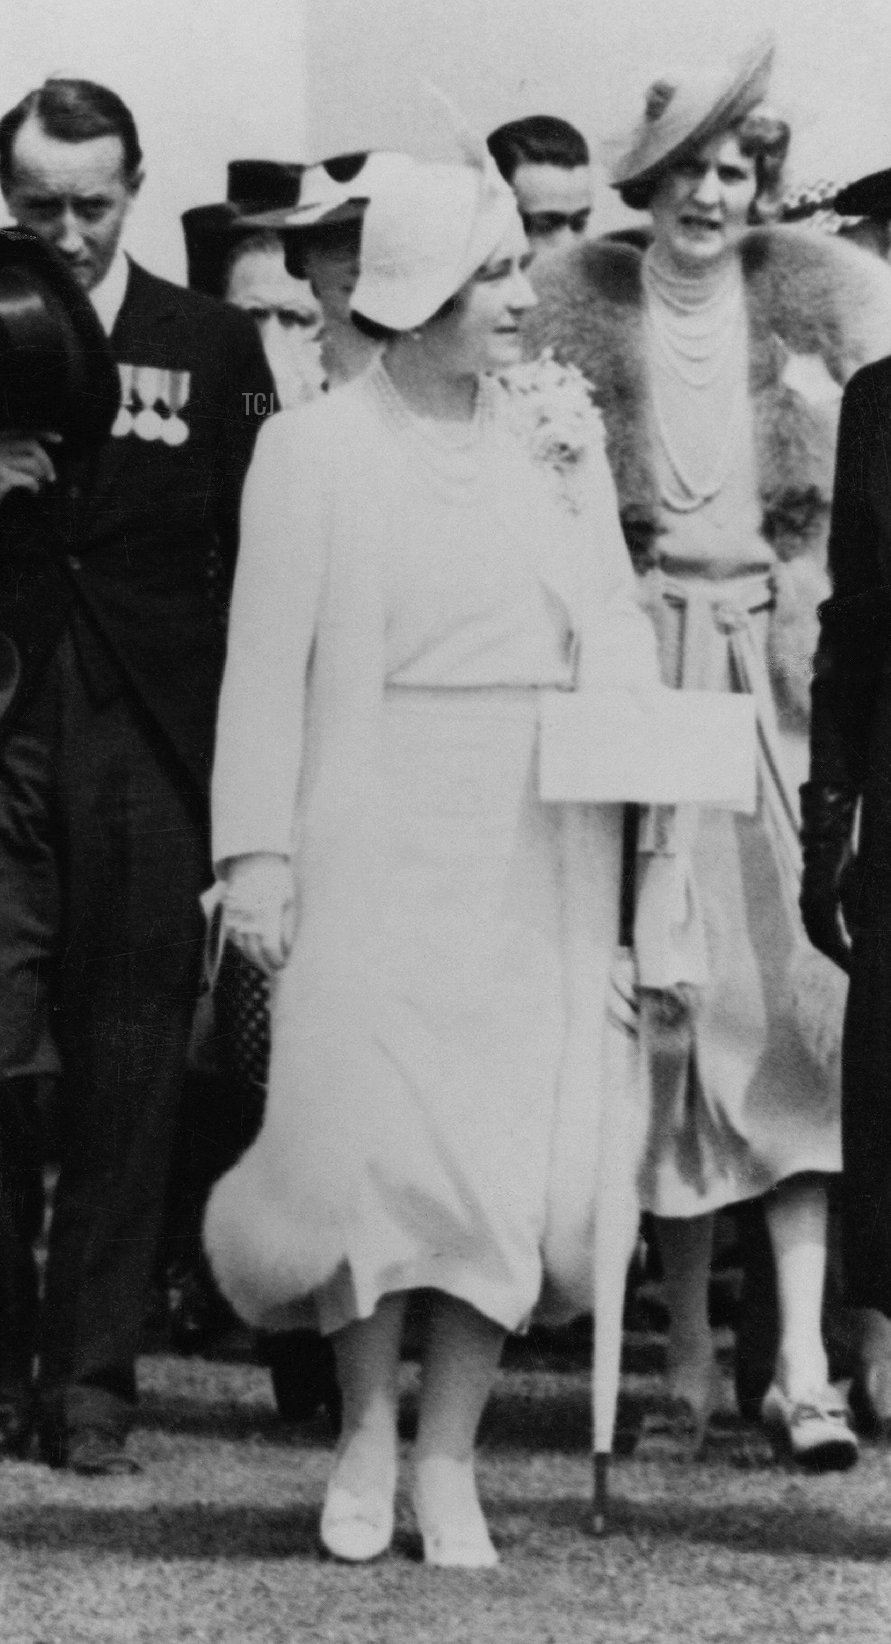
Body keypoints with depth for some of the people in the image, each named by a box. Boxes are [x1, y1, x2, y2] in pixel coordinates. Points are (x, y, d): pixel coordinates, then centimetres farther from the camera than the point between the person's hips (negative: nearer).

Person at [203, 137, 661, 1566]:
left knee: (505, 1149, -2)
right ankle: (368, 1425, 10)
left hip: (538, 852, 3)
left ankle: (449, 1456, 6)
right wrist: (255, 850, -9)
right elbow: (266, 661, -2)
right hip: (378, 842, -3)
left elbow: (616, 628, 13)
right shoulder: (314, 448, 2)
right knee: (375, 1136, -10)